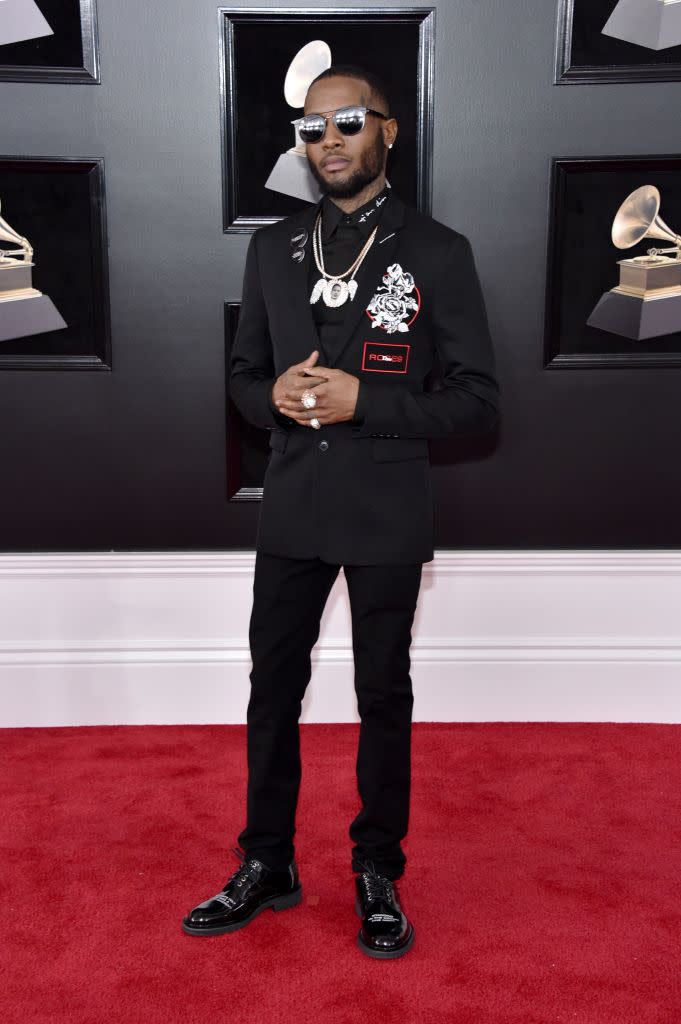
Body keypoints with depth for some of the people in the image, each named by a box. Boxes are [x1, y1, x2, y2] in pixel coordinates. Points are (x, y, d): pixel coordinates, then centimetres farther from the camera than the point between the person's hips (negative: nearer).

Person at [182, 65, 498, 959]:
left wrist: (362, 401, -19)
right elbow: (244, 374, 13)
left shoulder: (438, 253, -4)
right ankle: (267, 867, 30)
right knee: (272, 689, 11)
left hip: (386, 516, -3)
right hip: (292, 509, 4)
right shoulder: (272, 249, 8)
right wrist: (275, 397, -11)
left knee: (383, 698, 9)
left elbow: (477, 398, -6)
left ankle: (378, 875, 28)